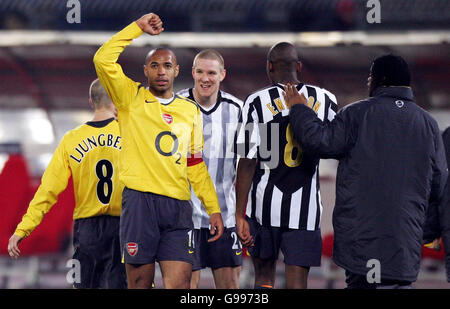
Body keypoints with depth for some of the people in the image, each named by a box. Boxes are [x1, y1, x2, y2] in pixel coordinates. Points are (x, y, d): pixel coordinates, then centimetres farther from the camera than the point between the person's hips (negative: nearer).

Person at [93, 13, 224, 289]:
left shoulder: (191, 111, 18)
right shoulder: (132, 98, 8)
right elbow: (103, 60, -8)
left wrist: (214, 209, 15)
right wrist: (139, 27, -5)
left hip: (179, 205, 3)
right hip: (140, 201, -3)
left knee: (180, 283, -7)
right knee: (140, 281, -1)